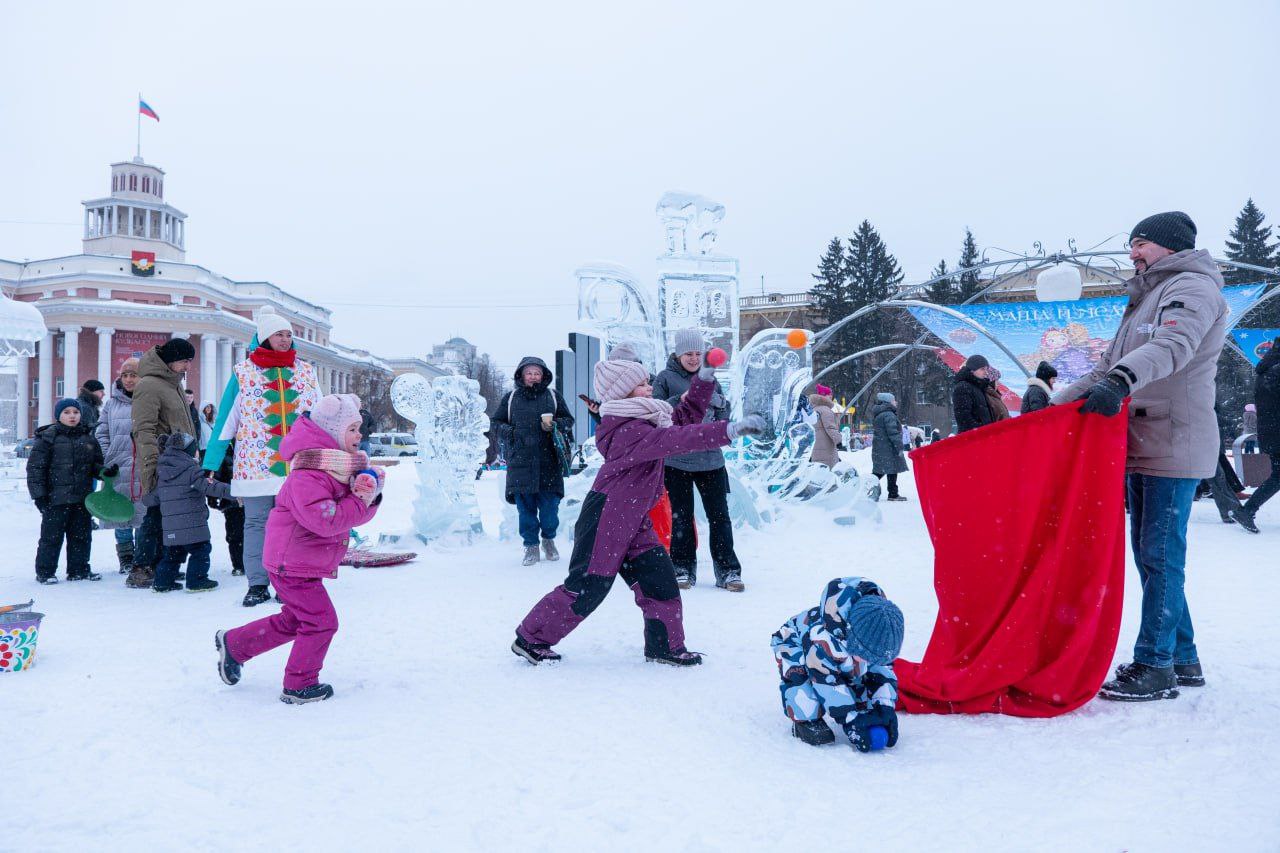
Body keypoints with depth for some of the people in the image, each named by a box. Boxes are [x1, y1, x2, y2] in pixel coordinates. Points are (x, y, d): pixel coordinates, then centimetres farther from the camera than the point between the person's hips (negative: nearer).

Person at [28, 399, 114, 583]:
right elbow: (35, 467, -6)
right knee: (52, 536, 1)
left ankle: (79, 569, 22)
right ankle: (45, 572, 11)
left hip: (82, 498, 5)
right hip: (56, 498, -5)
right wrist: (38, 494, -11)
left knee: (82, 535, 11)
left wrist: (104, 471, -5)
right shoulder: (47, 437, -4)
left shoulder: (88, 439, 11)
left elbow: (95, 464, 19)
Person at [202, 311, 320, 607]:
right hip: (256, 465, -1)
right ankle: (257, 585, 9)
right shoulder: (243, 373, 3)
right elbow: (225, 421, 3)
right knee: (256, 522, 2)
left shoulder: (307, 371, 10)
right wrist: (210, 465, -1)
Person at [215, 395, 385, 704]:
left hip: (304, 564, 10)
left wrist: (370, 494, -16)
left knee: (294, 620, 22)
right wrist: (360, 500, -25)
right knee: (322, 621, -4)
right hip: (292, 565, -10)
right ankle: (299, 685, 11)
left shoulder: (345, 467, 6)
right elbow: (326, 520, -35)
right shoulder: (307, 475, -25)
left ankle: (234, 644, 37)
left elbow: (359, 515, 5)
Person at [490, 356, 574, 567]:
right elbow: (495, 422, 16)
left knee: (550, 505, 2)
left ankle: (549, 539, 25)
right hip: (520, 462, 0)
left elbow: (569, 421, 15)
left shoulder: (553, 397, 11)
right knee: (525, 506, 2)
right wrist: (508, 431, -3)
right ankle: (531, 545, 15)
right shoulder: (510, 398, 11)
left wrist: (555, 424, -6)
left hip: (549, 462, 0)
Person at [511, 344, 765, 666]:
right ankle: (531, 638, 14)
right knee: (587, 587, -1)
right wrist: (730, 430, -44)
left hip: (632, 521, 9)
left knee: (659, 578, 4)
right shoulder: (629, 431, -24)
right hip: (604, 520, -9)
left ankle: (665, 645, 17)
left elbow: (686, 417, 17)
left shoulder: (649, 419, 8)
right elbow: (676, 439, -37)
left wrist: (705, 378, 5)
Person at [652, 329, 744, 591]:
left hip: (710, 459, 2)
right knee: (681, 516, 6)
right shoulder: (665, 378, 0)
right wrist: (679, 401, -21)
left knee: (719, 514, 2)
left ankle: (727, 570, 8)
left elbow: (724, 411, 12)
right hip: (676, 459, -2)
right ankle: (683, 568, 16)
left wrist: (719, 428, -8)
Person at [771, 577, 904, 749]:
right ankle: (805, 719, -20)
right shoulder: (822, 637, -46)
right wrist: (850, 721, -37)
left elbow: (883, 669, -15)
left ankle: (863, 711, 4)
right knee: (801, 675, -37)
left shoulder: (879, 636, -26)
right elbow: (828, 684, -39)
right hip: (794, 643, -6)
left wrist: (886, 708, -26)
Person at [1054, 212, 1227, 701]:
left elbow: (1174, 345, -27)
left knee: (1161, 557, -8)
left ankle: (1155, 667, -3)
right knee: (1151, 556, 11)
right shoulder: (1144, 302, 24)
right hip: (1142, 447, 9)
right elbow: (1106, 369, 25)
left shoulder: (1192, 287, -6)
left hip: (1174, 447, -9)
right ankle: (1181, 659, 20)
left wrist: (1123, 379, -44)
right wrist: (1053, 406, 18)